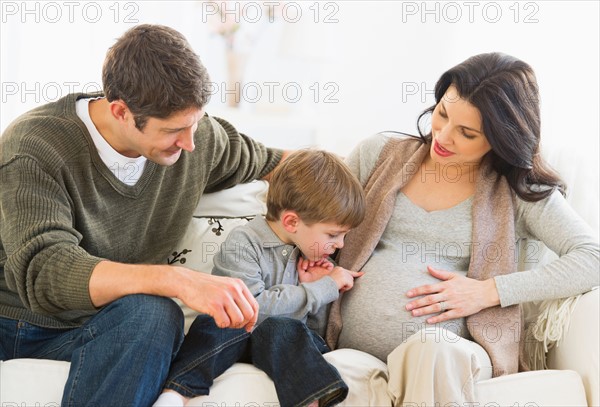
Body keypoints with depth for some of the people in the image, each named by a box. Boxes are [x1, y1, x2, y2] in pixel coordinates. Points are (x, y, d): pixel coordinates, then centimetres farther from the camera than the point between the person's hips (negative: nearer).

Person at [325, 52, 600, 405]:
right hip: (351, 348, 1)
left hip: (446, 354, -1)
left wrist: (488, 292, -11)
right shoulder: (379, 154, 13)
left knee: (433, 350, -38)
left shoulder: (520, 193, 6)